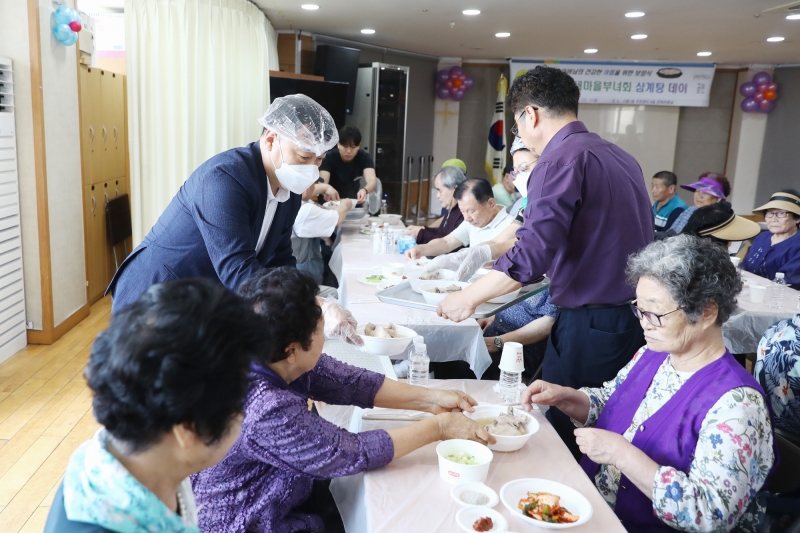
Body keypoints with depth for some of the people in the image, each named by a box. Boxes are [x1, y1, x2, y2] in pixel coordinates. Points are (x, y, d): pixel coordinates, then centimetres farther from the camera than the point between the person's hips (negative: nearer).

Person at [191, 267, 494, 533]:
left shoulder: (274, 357, -13)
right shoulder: (267, 409, -36)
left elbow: (349, 382, -4)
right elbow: (353, 453, -26)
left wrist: (429, 399, -7)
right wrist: (437, 427, -18)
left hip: (285, 494, 7)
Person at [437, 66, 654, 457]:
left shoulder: (561, 159, -14)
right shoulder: (620, 156, 14)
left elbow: (531, 256, -23)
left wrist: (469, 298, -11)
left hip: (589, 328, -9)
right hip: (634, 318, 9)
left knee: (560, 439, 5)